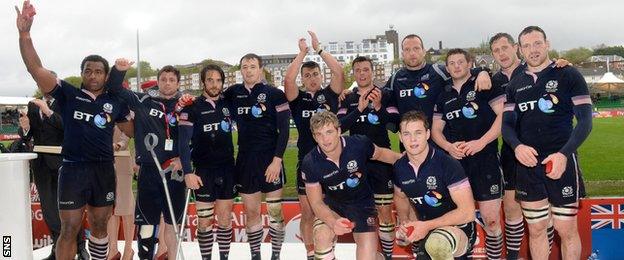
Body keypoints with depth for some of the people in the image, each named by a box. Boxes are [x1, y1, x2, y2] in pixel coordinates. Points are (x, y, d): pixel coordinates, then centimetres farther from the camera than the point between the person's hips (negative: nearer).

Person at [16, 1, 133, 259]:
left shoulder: (115, 102, 6)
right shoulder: (68, 94, -1)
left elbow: (132, 130, 14)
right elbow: (36, 69, -11)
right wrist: (25, 33, -23)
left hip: (104, 170, 3)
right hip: (73, 170, -2)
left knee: (99, 226, 14)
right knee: (69, 229, 0)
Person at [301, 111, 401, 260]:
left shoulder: (359, 144, -21)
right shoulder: (310, 163, -20)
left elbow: (380, 154, 3)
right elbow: (316, 203, -17)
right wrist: (333, 222, -35)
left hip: (362, 203, 0)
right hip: (333, 204, 1)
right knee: (322, 236, -31)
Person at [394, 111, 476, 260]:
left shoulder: (448, 165, -21)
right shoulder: (399, 167, -3)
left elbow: (468, 212, -22)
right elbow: (400, 197, 17)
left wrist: (427, 226, -24)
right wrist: (405, 222, -3)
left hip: (458, 228, -7)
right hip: (427, 231, 7)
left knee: (436, 243, -39)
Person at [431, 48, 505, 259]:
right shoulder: (444, 96, 15)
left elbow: (503, 116, -7)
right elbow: (436, 130, 15)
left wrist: (481, 142, -16)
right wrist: (449, 146, -6)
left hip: (485, 161, -4)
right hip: (455, 163, 4)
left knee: (491, 220, -6)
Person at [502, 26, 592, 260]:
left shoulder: (568, 75, 0)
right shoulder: (515, 84, 11)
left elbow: (585, 120, -5)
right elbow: (507, 124, 8)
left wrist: (564, 154, -20)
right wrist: (517, 146, -14)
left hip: (561, 163, -3)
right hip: (527, 165, 3)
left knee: (566, 230, 2)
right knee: (536, 230, 11)